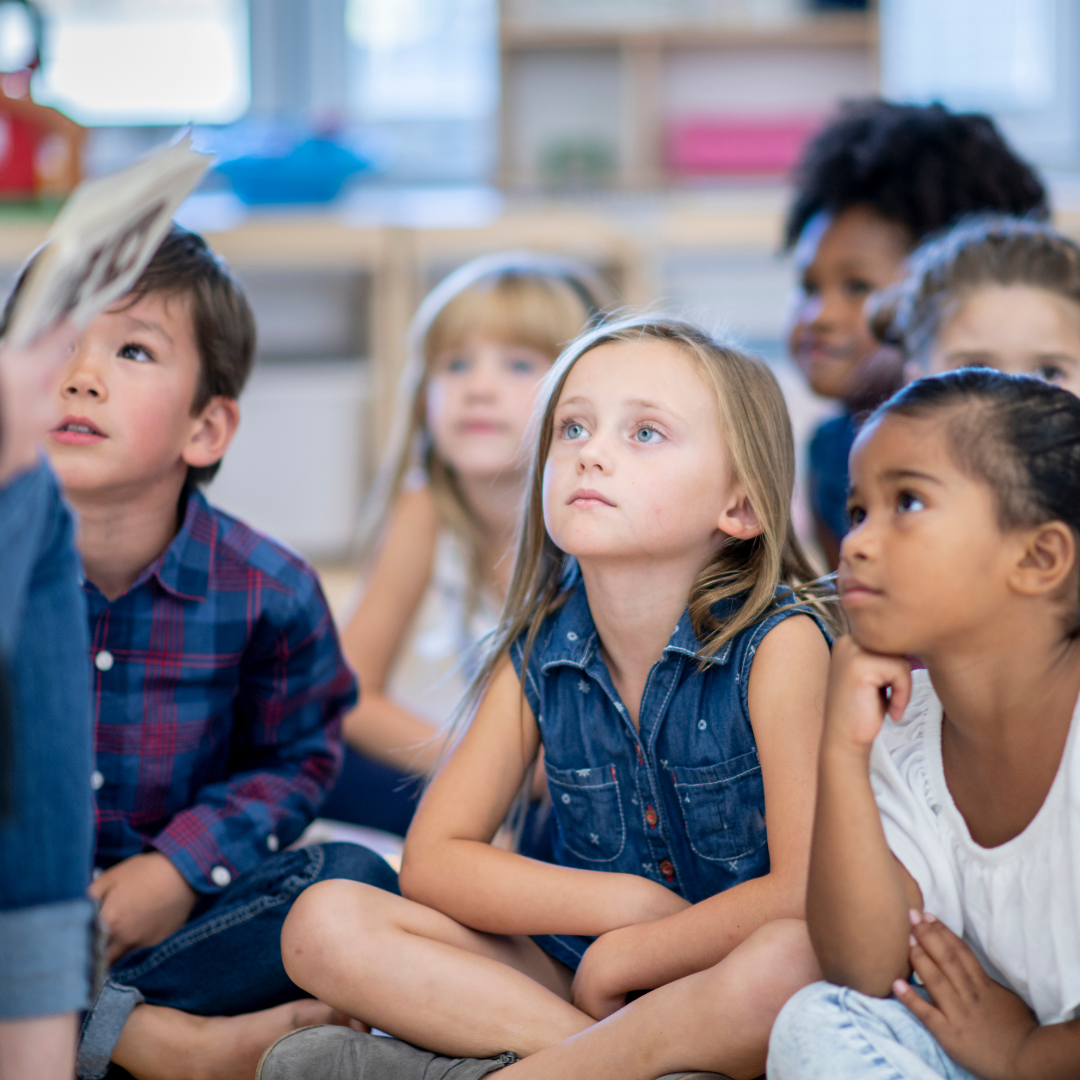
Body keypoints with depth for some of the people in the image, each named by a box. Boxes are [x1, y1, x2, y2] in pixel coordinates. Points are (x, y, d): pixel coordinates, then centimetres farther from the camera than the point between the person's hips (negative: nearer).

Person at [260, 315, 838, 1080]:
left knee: (789, 959, -40)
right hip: (576, 979, 5)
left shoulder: (778, 641, -14)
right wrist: (625, 902, -14)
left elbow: (806, 891, -21)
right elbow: (433, 857, -2)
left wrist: (620, 957, -13)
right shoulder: (539, 652, 0)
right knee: (326, 923, -13)